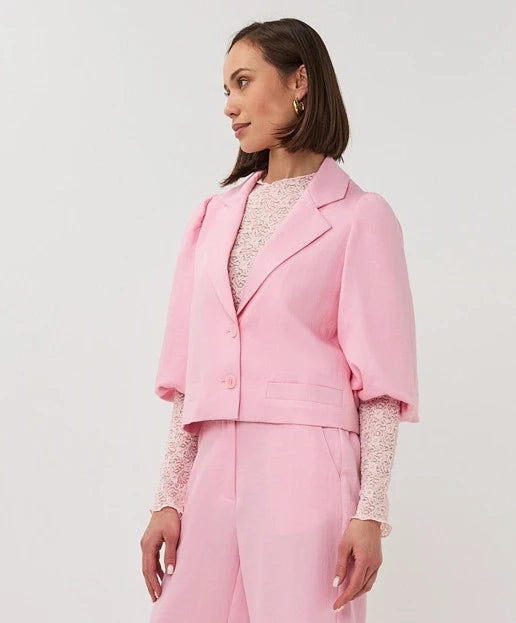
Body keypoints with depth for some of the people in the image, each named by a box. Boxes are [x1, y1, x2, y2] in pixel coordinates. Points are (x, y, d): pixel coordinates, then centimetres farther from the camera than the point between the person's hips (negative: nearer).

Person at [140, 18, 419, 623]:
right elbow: (189, 374, 12)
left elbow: (380, 382, -4)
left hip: (305, 471, -5)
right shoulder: (214, 217, 15)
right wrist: (168, 499, 8)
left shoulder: (360, 217, -1)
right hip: (214, 473, 5)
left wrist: (371, 510, -10)